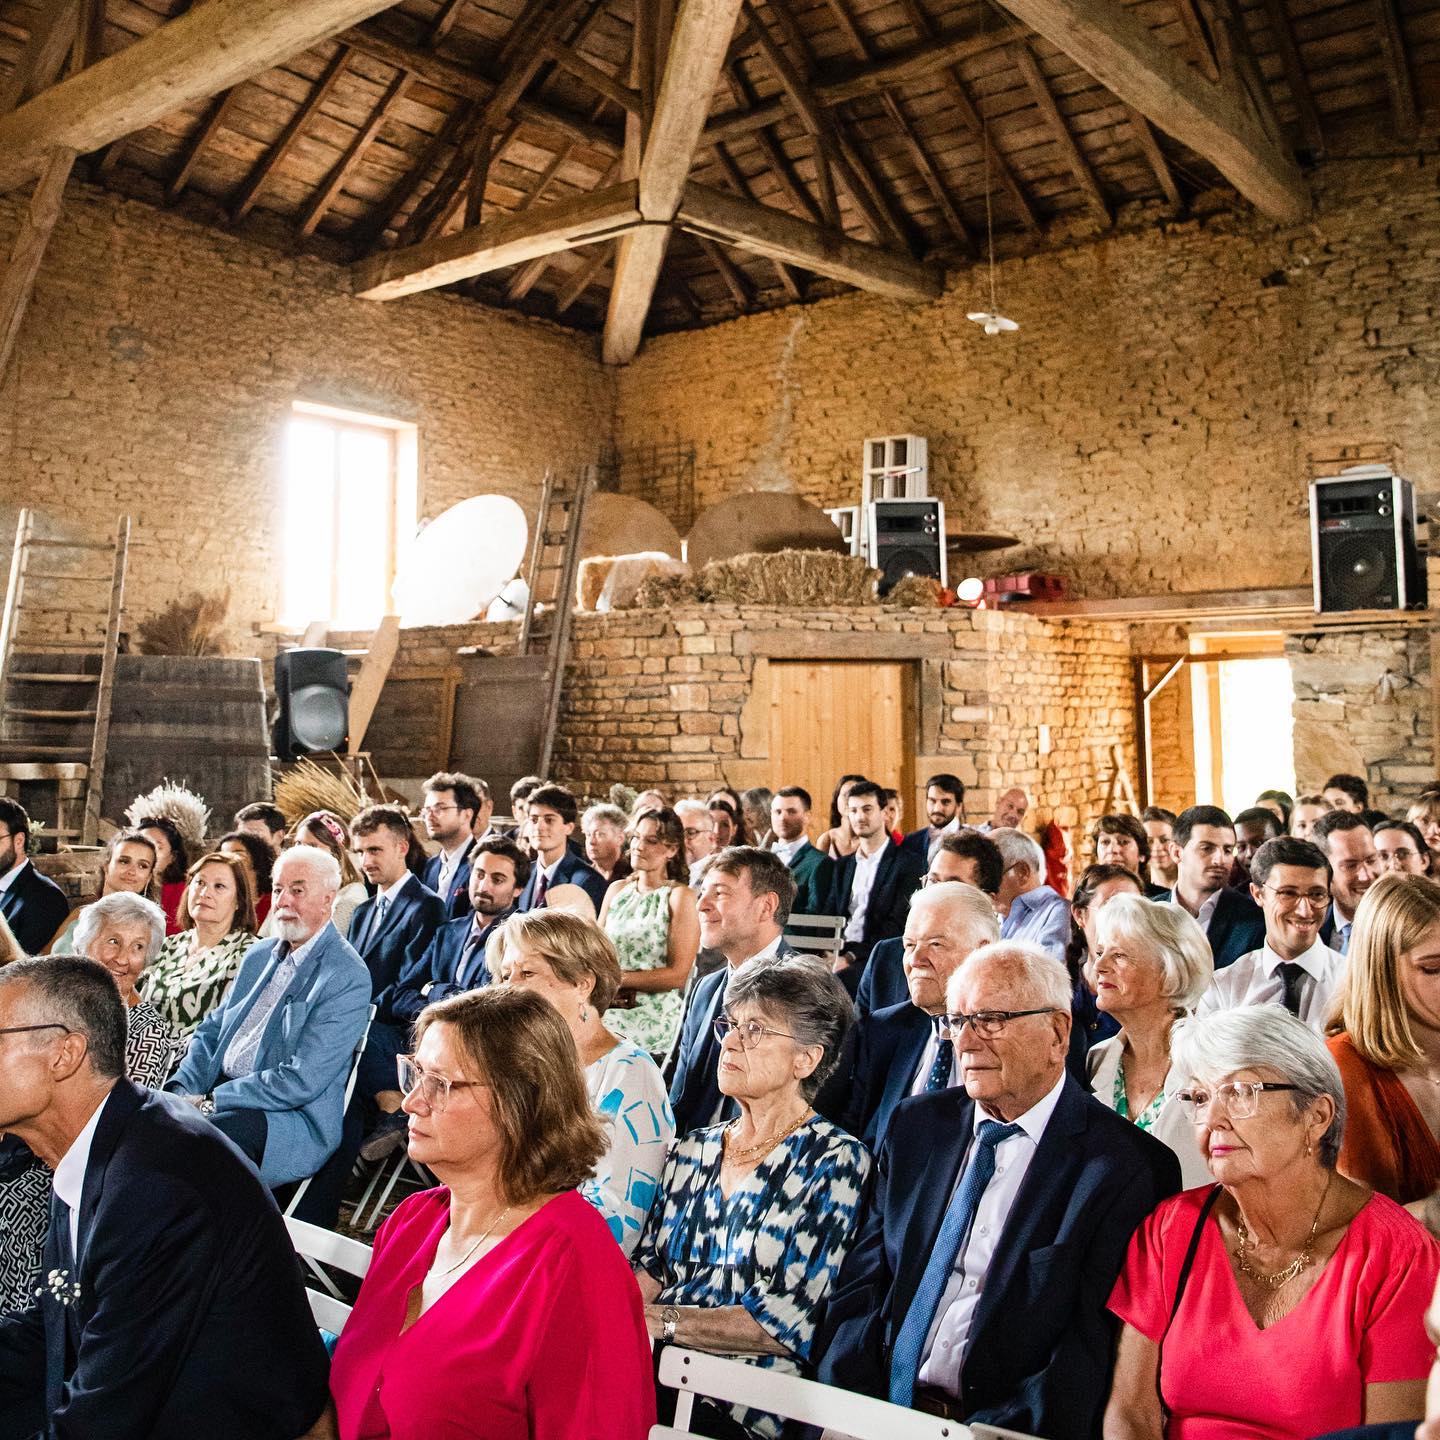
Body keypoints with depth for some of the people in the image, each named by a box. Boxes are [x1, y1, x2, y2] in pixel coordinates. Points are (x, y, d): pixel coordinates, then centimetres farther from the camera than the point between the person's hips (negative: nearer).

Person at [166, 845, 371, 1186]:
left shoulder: (349, 977, -11)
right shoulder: (259, 955, 17)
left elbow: (302, 1080, -17)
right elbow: (211, 1031, 18)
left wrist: (210, 1102, -17)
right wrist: (182, 1091, -2)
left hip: (295, 1121, -7)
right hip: (215, 1095, 8)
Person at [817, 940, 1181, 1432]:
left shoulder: (1132, 1168, -6)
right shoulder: (915, 1125, 10)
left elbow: (1091, 1356, -11)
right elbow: (859, 1289, 8)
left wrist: (980, 1433, -19)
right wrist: (847, 1411, -7)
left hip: (1000, 1428, -3)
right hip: (881, 1411, 4)